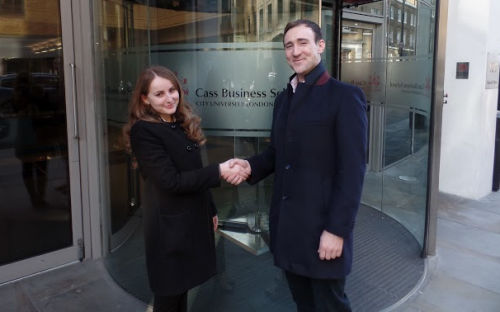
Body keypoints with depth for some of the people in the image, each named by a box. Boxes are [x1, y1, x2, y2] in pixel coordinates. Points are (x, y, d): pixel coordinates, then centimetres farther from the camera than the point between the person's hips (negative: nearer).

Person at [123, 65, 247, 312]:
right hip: (169, 225, -7)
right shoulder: (143, 130, -17)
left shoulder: (183, 124, 8)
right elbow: (170, 181, -23)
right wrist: (219, 171, -24)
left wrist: (210, 209, 16)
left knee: (182, 288, 19)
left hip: (193, 218, 7)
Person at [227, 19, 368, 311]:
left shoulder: (345, 96, -11)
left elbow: (352, 170, -15)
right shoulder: (283, 98, 12)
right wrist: (251, 166, -5)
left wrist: (337, 229, -18)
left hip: (323, 225, -6)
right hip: (286, 223, 7)